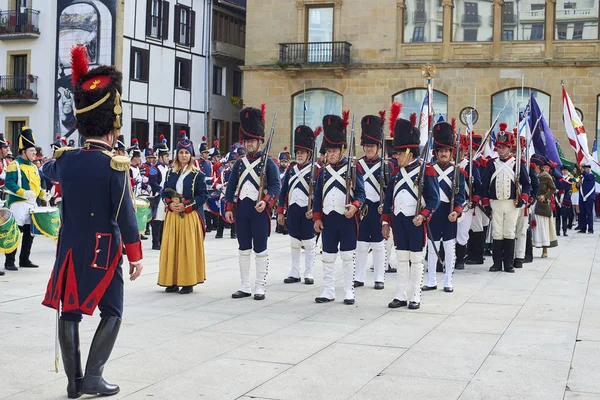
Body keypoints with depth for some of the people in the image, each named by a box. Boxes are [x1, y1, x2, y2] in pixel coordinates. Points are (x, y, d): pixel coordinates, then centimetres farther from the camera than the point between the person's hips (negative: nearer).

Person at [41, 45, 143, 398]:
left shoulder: (65, 158, 0)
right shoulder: (115, 165, -16)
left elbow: (49, 171, 25)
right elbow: (125, 215, -15)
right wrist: (136, 256, -5)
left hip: (70, 248, 5)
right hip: (103, 252, -5)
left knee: (69, 313, 10)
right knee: (112, 313, 8)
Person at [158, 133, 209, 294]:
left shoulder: (197, 175, -2)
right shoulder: (170, 174, 11)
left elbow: (203, 195, -6)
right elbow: (164, 193, 13)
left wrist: (185, 205, -15)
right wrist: (170, 203, -8)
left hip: (190, 217, -4)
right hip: (172, 216, 4)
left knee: (188, 248, -3)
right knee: (171, 248, 4)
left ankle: (188, 282, 4)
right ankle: (172, 281, 11)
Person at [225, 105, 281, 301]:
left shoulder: (268, 162, -2)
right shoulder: (239, 163, 11)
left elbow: (276, 186, -9)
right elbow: (231, 187, 13)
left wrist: (266, 202, -23)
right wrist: (228, 208, 6)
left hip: (260, 210, -5)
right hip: (242, 209, 5)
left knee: (260, 250, 1)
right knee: (244, 249, 9)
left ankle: (260, 288, 7)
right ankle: (245, 287, 16)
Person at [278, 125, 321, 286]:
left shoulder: (316, 171, -5)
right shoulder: (290, 171, 10)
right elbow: (283, 192, 11)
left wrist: (314, 210, -19)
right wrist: (280, 212, 6)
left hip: (308, 212, -5)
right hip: (292, 211, 5)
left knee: (309, 243, 4)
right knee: (294, 242, 10)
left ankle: (308, 274, 12)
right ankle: (294, 273, 19)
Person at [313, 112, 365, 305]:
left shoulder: (353, 168, -2)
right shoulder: (324, 171, 9)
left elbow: (360, 192, -4)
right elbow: (317, 196, 11)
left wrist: (355, 206, -24)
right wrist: (317, 218, 5)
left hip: (347, 219, -4)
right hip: (328, 219, 4)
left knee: (347, 256, 2)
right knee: (328, 257, 8)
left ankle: (349, 292, 10)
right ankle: (328, 291, 16)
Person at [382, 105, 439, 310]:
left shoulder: (426, 170, -8)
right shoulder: (397, 171, 9)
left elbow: (434, 198, -9)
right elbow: (389, 197, 12)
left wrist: (423, 216, -23)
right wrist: (386, 221, 9)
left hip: (416, 222, -5)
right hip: (398, 220, 5)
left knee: (416, 259, 3)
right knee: (401, 258, 9)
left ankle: (415, 297, 11)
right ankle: (401, 296, 16)